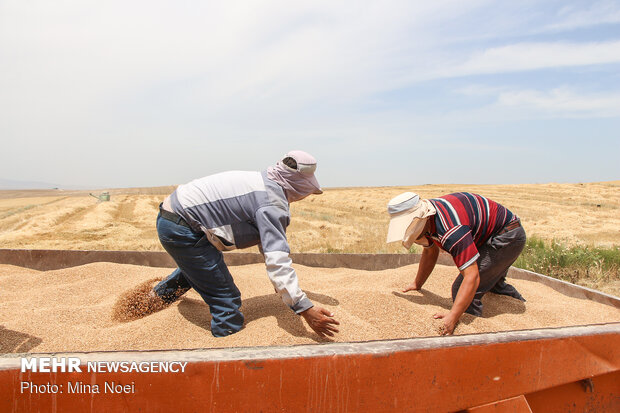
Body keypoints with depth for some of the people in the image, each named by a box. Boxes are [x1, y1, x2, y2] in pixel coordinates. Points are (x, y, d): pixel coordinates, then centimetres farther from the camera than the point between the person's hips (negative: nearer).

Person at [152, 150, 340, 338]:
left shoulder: (263, 182, 10)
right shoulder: (273, 204, -20)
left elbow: (268, 242, 20)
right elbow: (277, 261, -28)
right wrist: (306, 310, -27)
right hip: (181, 230, -11)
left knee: (195, 267, 39)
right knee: (227, 300, -6)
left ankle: (159, 295, 60)